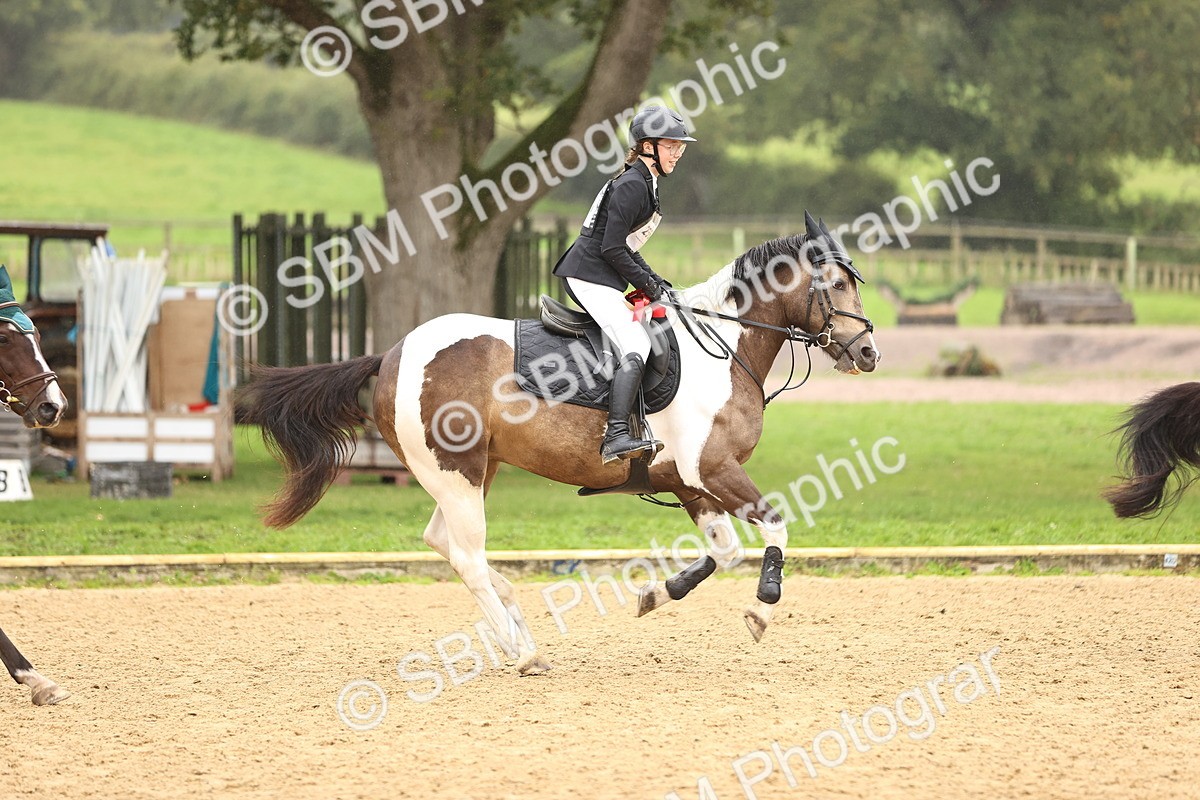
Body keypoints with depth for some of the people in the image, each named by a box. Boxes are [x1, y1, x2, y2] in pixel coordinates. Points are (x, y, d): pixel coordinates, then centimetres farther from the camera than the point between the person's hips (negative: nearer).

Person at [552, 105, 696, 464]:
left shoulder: (644, 184, 17)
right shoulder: (632, 186, -15)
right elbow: (612, 249, -20)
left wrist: (654, 280, 14)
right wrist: (647, 283, -11)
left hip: (596, 279, 11)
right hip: (591, 277, -11)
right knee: (636, 348, -22)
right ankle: (616, 437, -34)